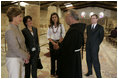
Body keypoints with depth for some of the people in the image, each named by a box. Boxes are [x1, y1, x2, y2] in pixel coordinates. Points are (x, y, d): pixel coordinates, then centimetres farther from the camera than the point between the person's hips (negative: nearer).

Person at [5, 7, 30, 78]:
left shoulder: (17, 28, 7)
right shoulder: (10, 31, -20)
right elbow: (16, 49, -21)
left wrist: (26, 54, 1)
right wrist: (26, 56, -7)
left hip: (21, 59, 8)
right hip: (13, 59, -8)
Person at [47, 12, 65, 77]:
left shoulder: (61, 25, 0)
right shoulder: (50, 26, 7)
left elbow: (63, 35, -5)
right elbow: (48, 36, 3)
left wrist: (58, 43, -13)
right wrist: (53, 43, -9)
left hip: (59, 42, -2)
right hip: (52, 43, 2)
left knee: (59, 58, -2)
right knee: (52, 58, 7)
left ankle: (58, 72, 12)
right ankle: (52, 72, 19)